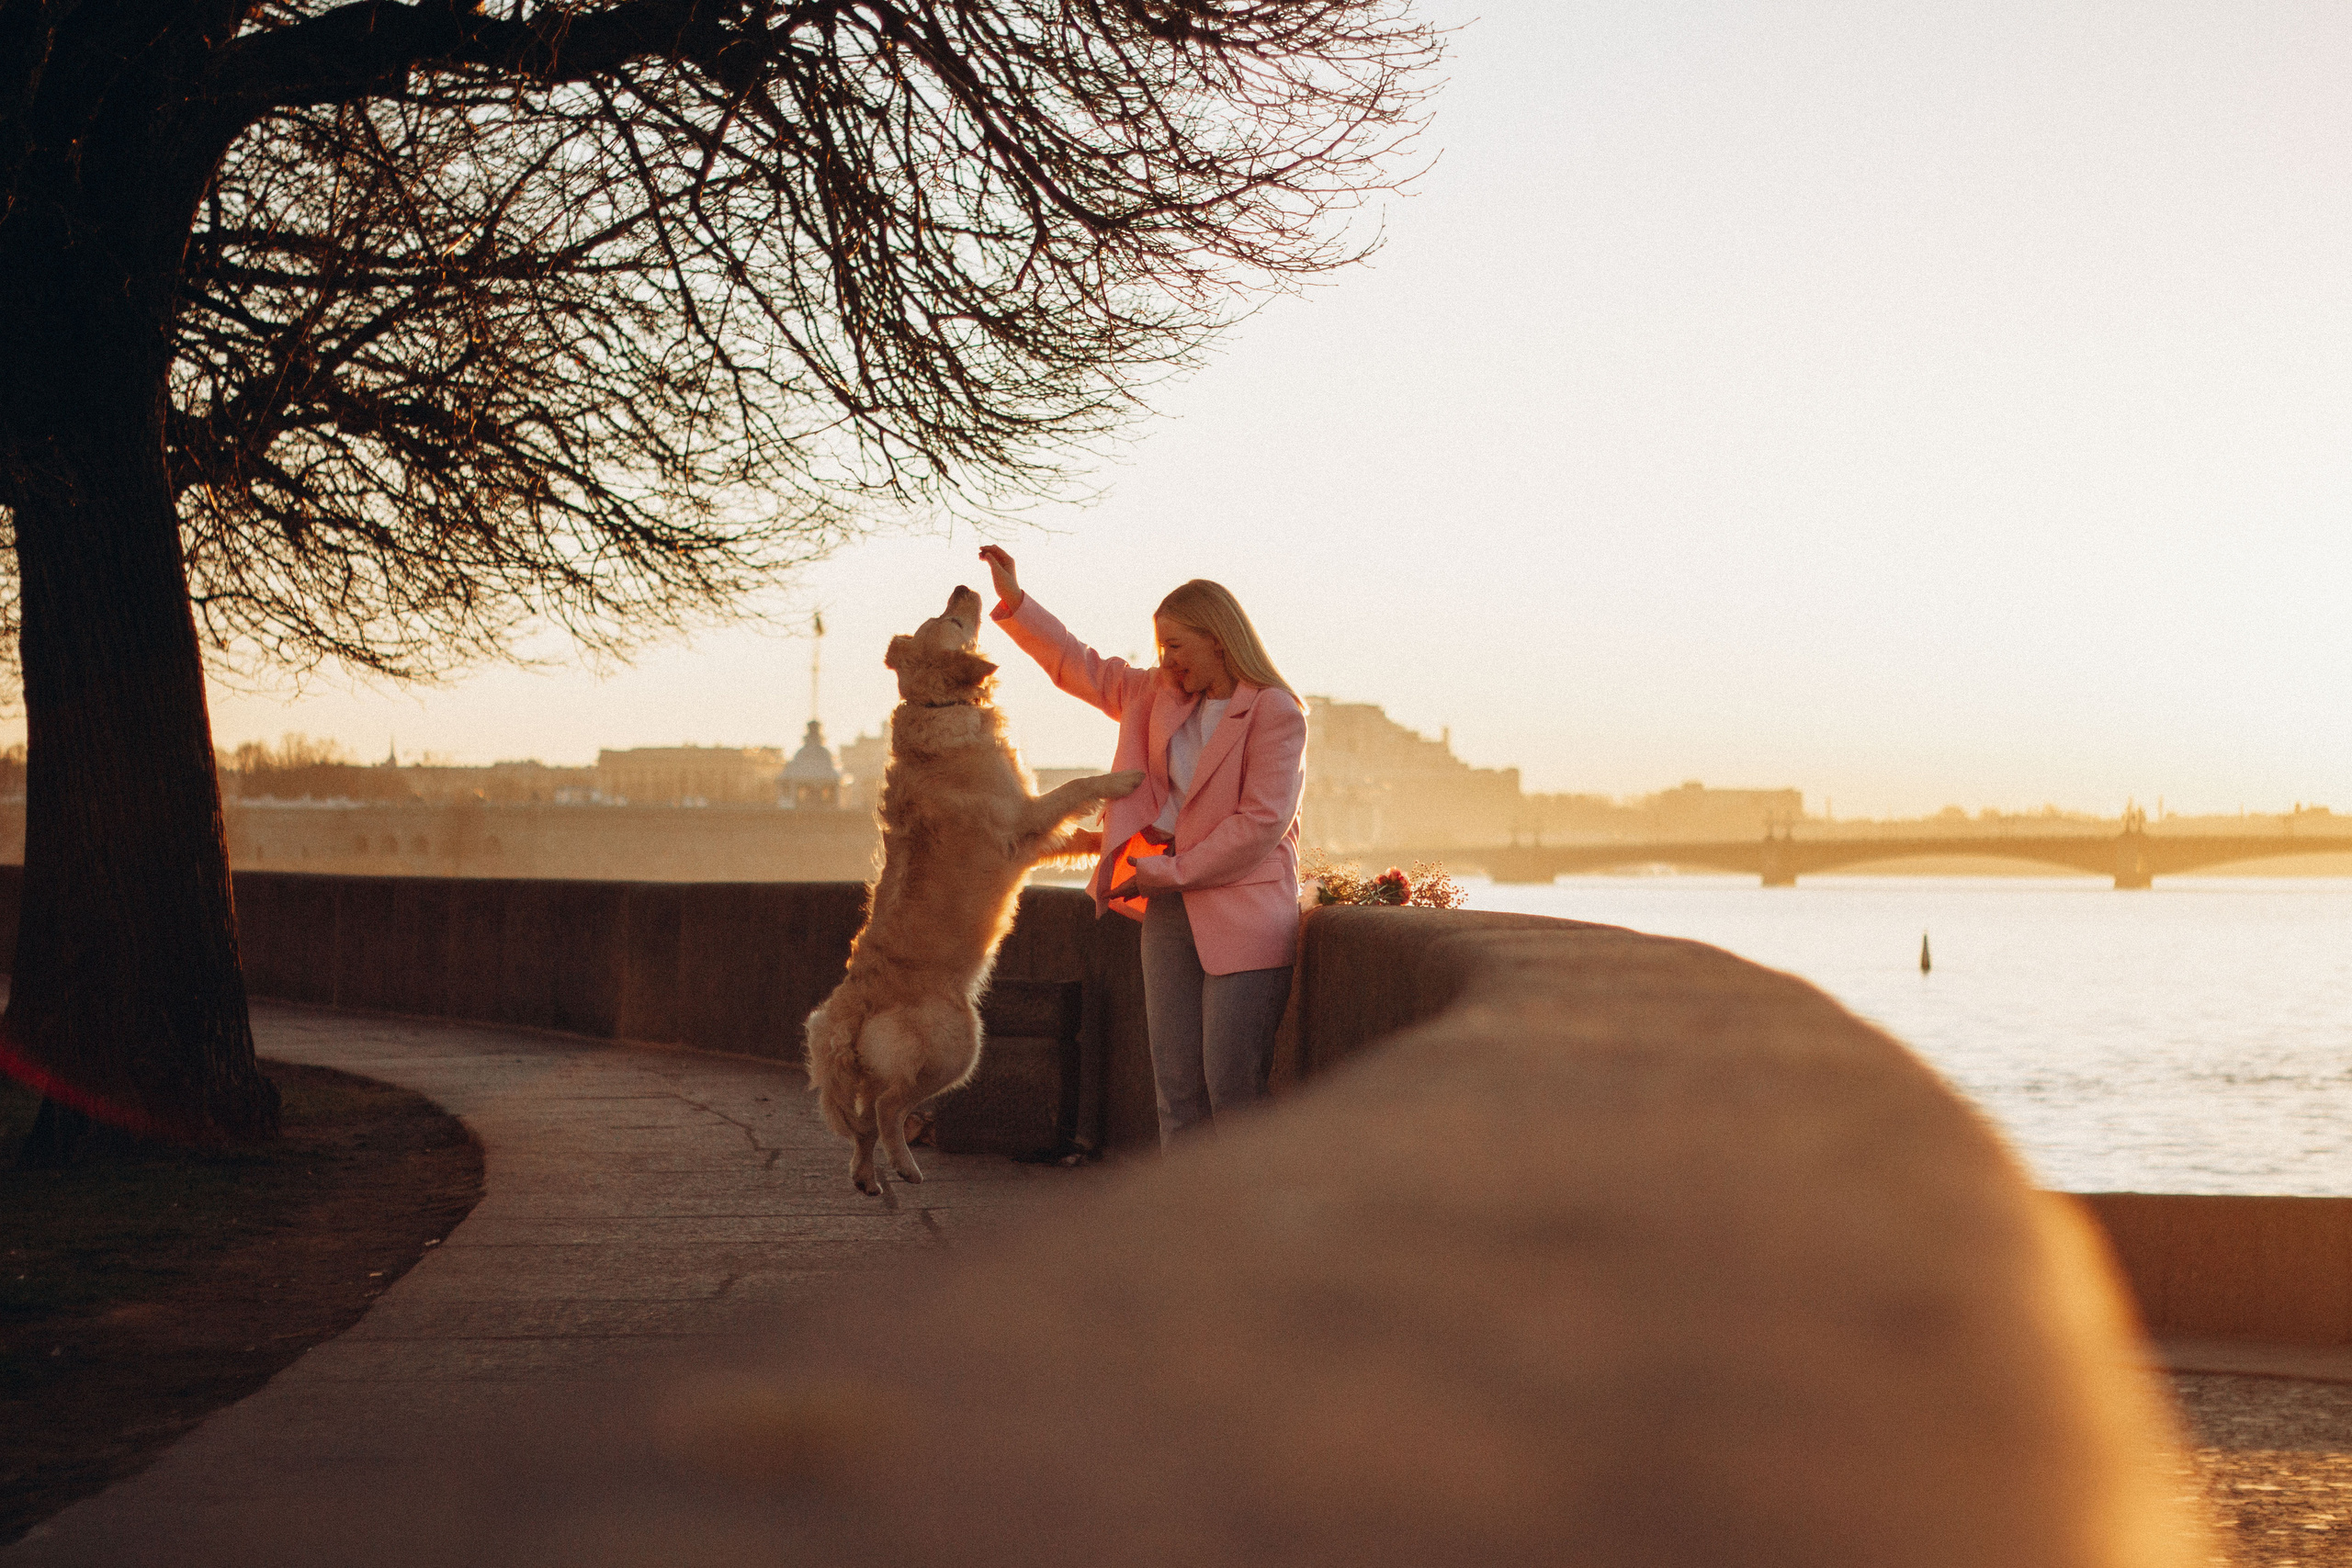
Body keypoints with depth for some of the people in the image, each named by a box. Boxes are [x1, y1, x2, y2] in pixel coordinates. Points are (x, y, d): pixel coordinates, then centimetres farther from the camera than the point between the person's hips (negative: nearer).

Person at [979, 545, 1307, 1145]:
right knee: (1177, 1088, 4)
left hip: (1243, 916, -7)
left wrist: (1173, 871, -11)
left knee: (1234, 1089, -10)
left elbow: (1262, 821, -15)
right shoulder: (1161, 695, 15)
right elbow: (1080, 667, 25)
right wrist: (1013, 601, 18)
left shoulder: (1276, 713, -8)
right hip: (1170, 912, 7)